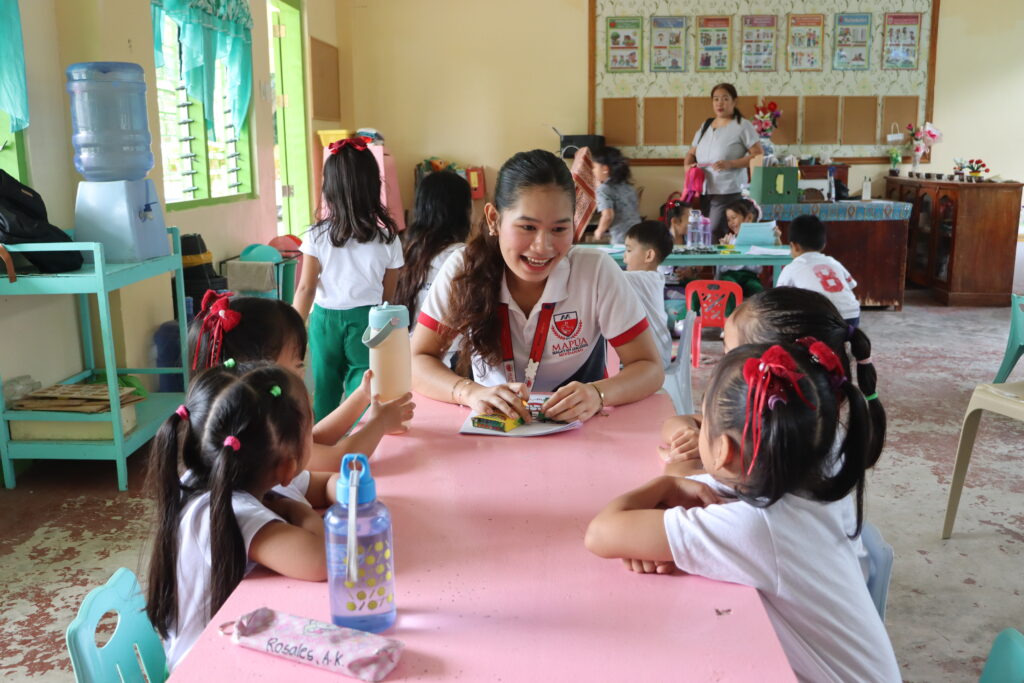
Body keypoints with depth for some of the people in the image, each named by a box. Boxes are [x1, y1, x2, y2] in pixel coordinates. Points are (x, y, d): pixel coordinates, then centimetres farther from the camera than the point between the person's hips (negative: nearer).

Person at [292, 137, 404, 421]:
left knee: (324, 392, 15)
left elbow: (305, 289, -4)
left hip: (325, 319, 1)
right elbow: (388, 294, 1)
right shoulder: (387, 239, -7)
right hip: (367, 320, -1)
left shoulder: (318, 236, -9)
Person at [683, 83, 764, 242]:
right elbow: (691, 153, 22)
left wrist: (730, 164, -19)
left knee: (715, 235, -16)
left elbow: (759, 154, -8)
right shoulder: (706, 126, 16)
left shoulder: (742, 126, -3)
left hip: (729, 192, -6)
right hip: (705, 192, 6)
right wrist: (687, 166, -2)